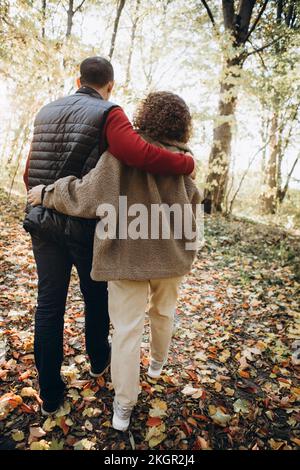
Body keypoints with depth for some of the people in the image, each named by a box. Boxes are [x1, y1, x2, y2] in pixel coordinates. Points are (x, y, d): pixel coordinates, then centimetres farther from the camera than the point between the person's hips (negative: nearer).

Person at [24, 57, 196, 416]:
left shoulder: (46, 113, 11)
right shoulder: (108, 114, -8)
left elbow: (30, 173, 12)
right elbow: (139, 153, -28)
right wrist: (187, 163, -13)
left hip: (42, 221, 5)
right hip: (87, 224, -4)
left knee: (49, 303, 9)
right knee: (96, 297, 18)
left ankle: (50, 393, 19)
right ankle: (98, 360, 42)